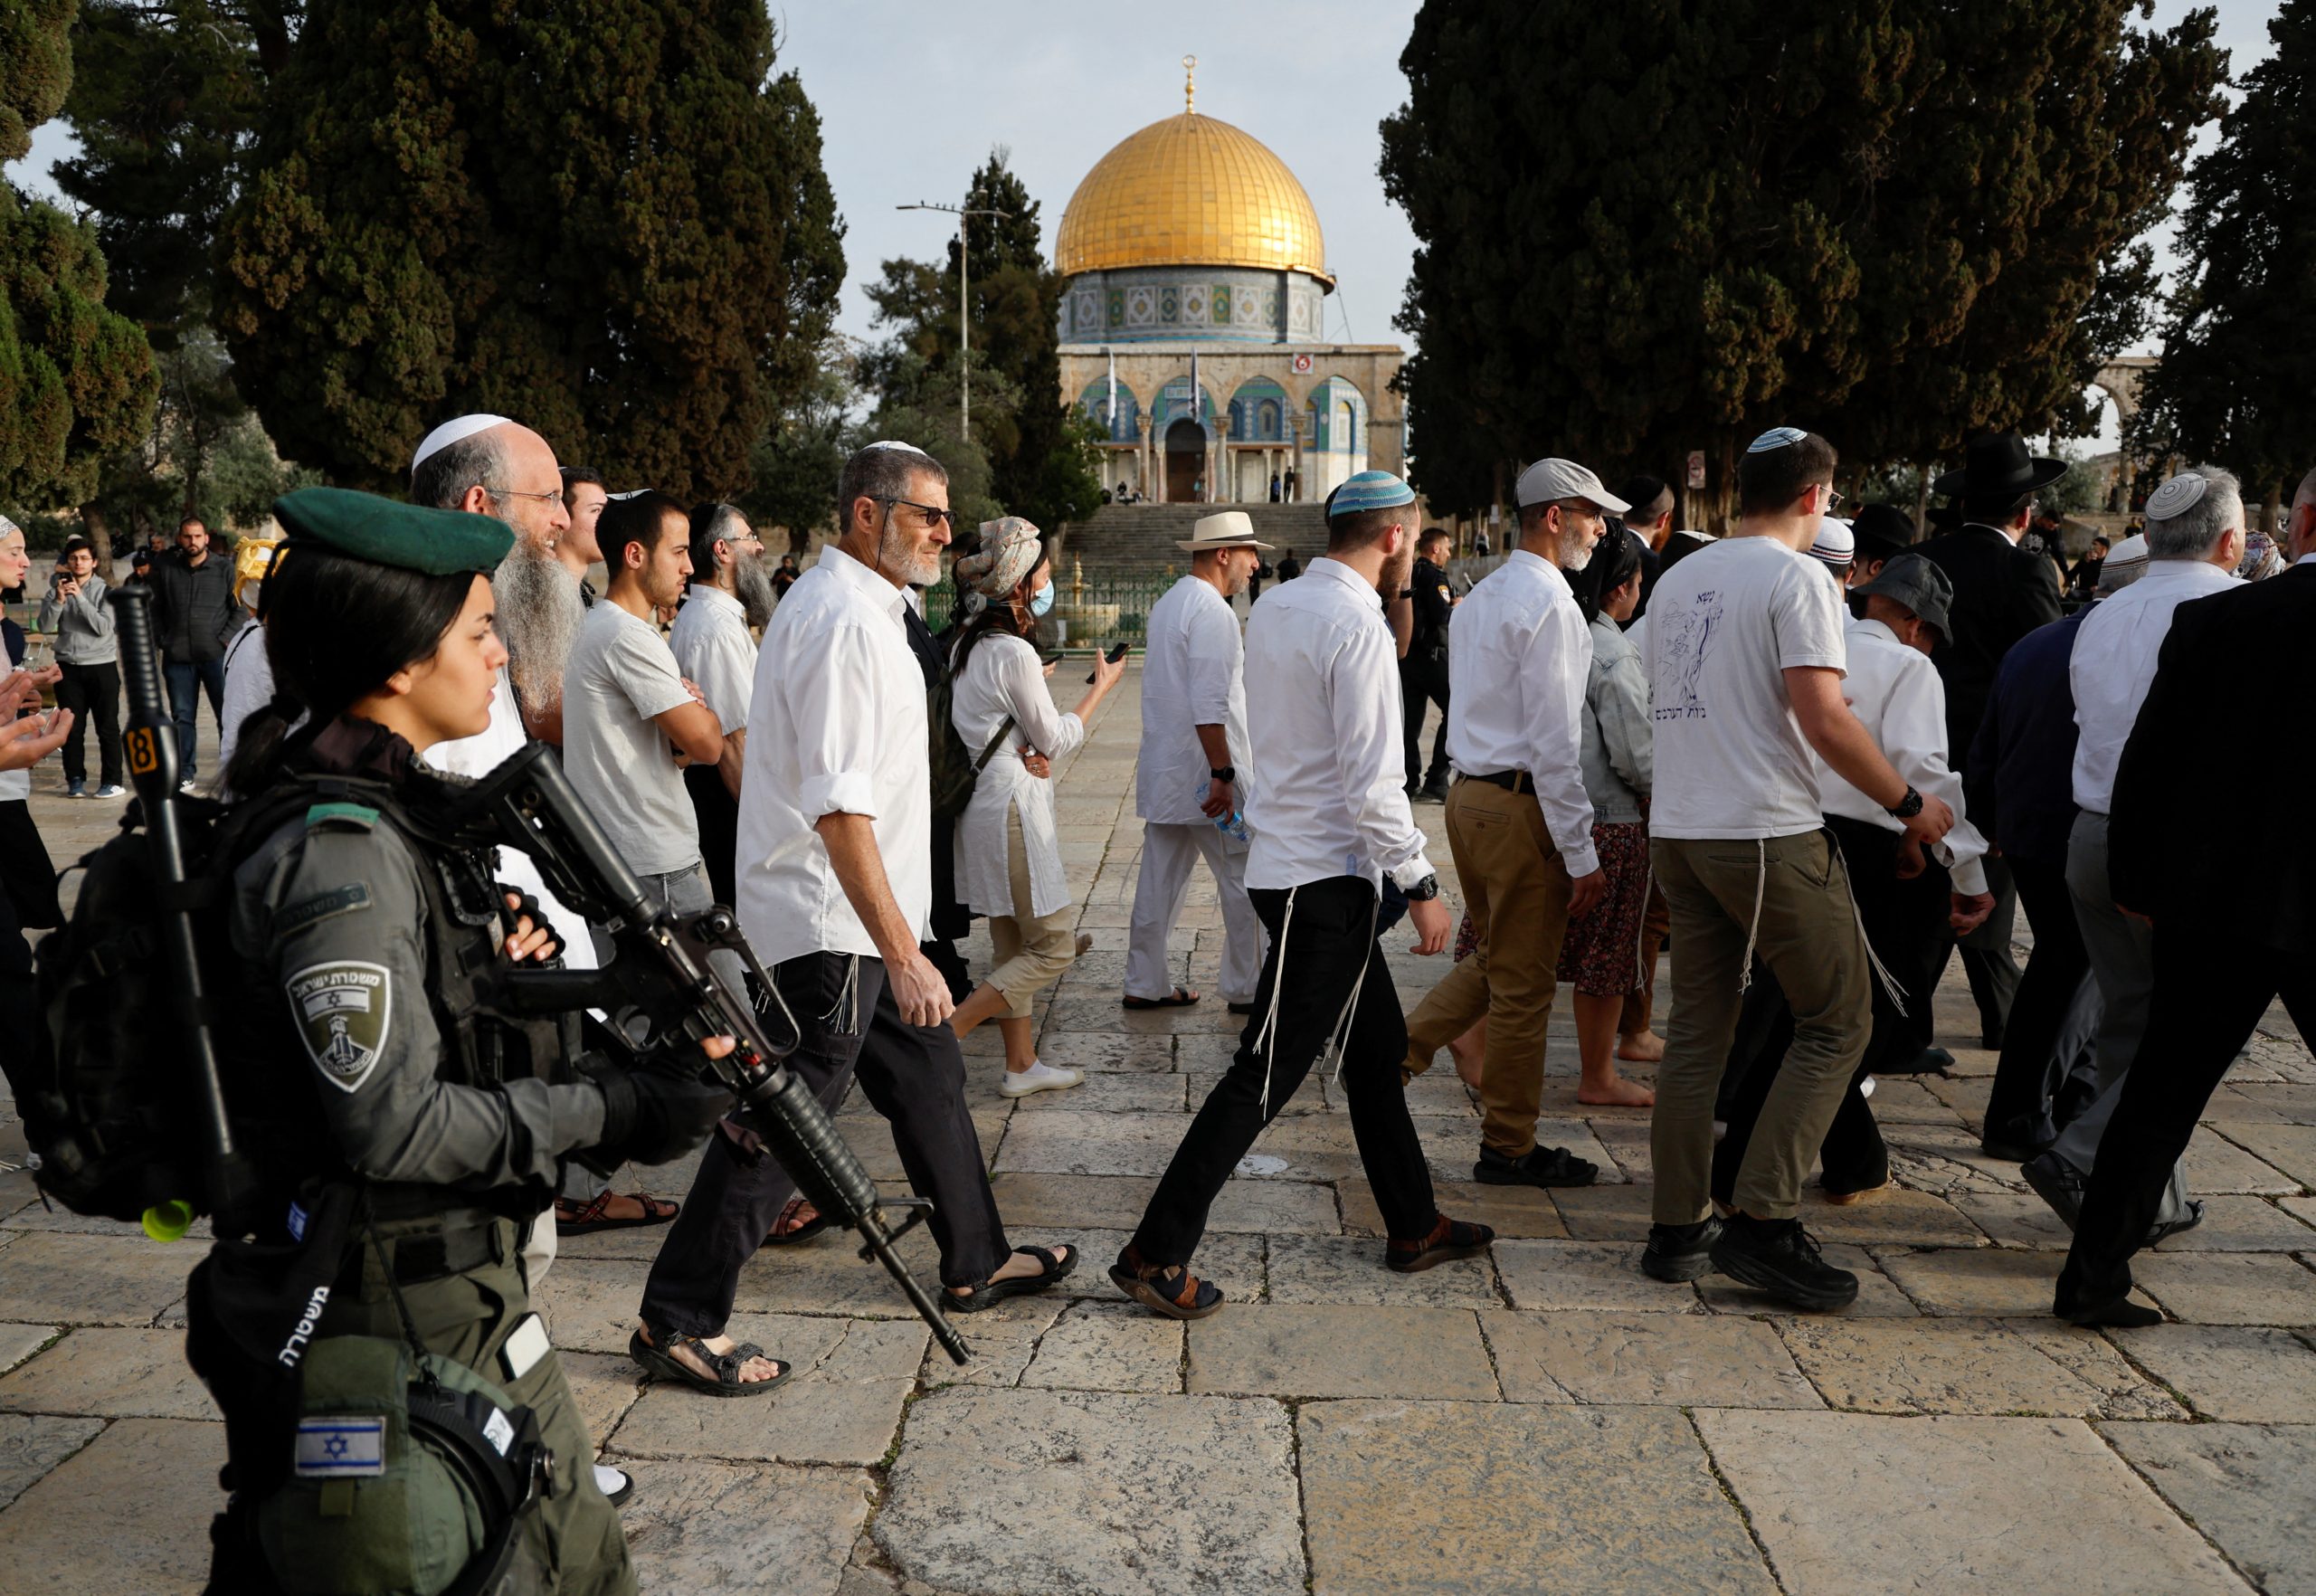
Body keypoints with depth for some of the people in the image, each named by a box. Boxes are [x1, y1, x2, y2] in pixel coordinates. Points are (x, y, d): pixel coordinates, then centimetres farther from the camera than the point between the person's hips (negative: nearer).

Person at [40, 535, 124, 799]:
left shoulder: (105, 591, -2)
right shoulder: (58, 589, 7)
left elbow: (103, 627, -14)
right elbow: (45, 626, -2)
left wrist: (80, 597, -19)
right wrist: (59, 600, -16)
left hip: (101, 665, -3)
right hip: (69, 667, 3)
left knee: (107, 727, 0)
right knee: (72, 727, 5)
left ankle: (112, 781, 4)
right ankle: (75, 780, 12)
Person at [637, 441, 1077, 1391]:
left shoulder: (860, 605, 14)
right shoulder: (843, 619, -20)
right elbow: (839, 807, -27)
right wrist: (901, 950, -29)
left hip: (858, 919, 11)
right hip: (830, 924, -11)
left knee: (928, 1077, 18)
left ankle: (975, 1262, 33)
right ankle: (677, 1321, 8)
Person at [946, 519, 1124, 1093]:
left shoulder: (972, 643, 9)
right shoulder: (1014, 652, -19)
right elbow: (1055, 739, -11)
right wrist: (1101, 688, 1)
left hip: (984, 801, 10)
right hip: (1013, 805, -10)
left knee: (1012, 943, 15)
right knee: (1053, 947, -2)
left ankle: (1022, 1064, 23)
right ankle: (942, 1035, -7)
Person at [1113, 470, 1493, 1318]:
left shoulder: (1273, 607, 9)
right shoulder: (1357, 627, -18)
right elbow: (1373, 785, -21)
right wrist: (1421, 885, -14)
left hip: (1287, 858, 10)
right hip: (1327, 875, -10)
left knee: (1376, 1046, 19)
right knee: (1266, 1072, -5)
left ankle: (1414, 1226, 32)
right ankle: (1155, 1254, 0)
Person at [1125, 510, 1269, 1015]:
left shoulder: (1166, 604, 15)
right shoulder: (1212, 612, -16)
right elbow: (1209, 704, -23)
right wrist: (1222, 775, -22)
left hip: (1161, 767, 9)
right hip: (1201, 769, -9)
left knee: (1160, 877, 12)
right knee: (1244, 878, 2)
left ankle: (1146, 984, 17)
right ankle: (1247, 988, 9)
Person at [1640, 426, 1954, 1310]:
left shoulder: (1678, 580, 15)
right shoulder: (1797, 578, -8)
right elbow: (1823, 720, -16)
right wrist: (1910, 803, -6)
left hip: (1677, 831, 8)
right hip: (1768, 835, -8)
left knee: (1696, 1029, 11)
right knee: (1836, 1022, 3)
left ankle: (1678, 1228, 15)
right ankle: (1762, 1222, -3)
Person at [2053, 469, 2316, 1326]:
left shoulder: (2211, 620, -4)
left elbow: (2146, 762, -1)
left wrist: (2134, 880, 9)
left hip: (2210, 902, 1)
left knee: (2162, 1090, 9)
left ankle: (2094, 1276, 12)